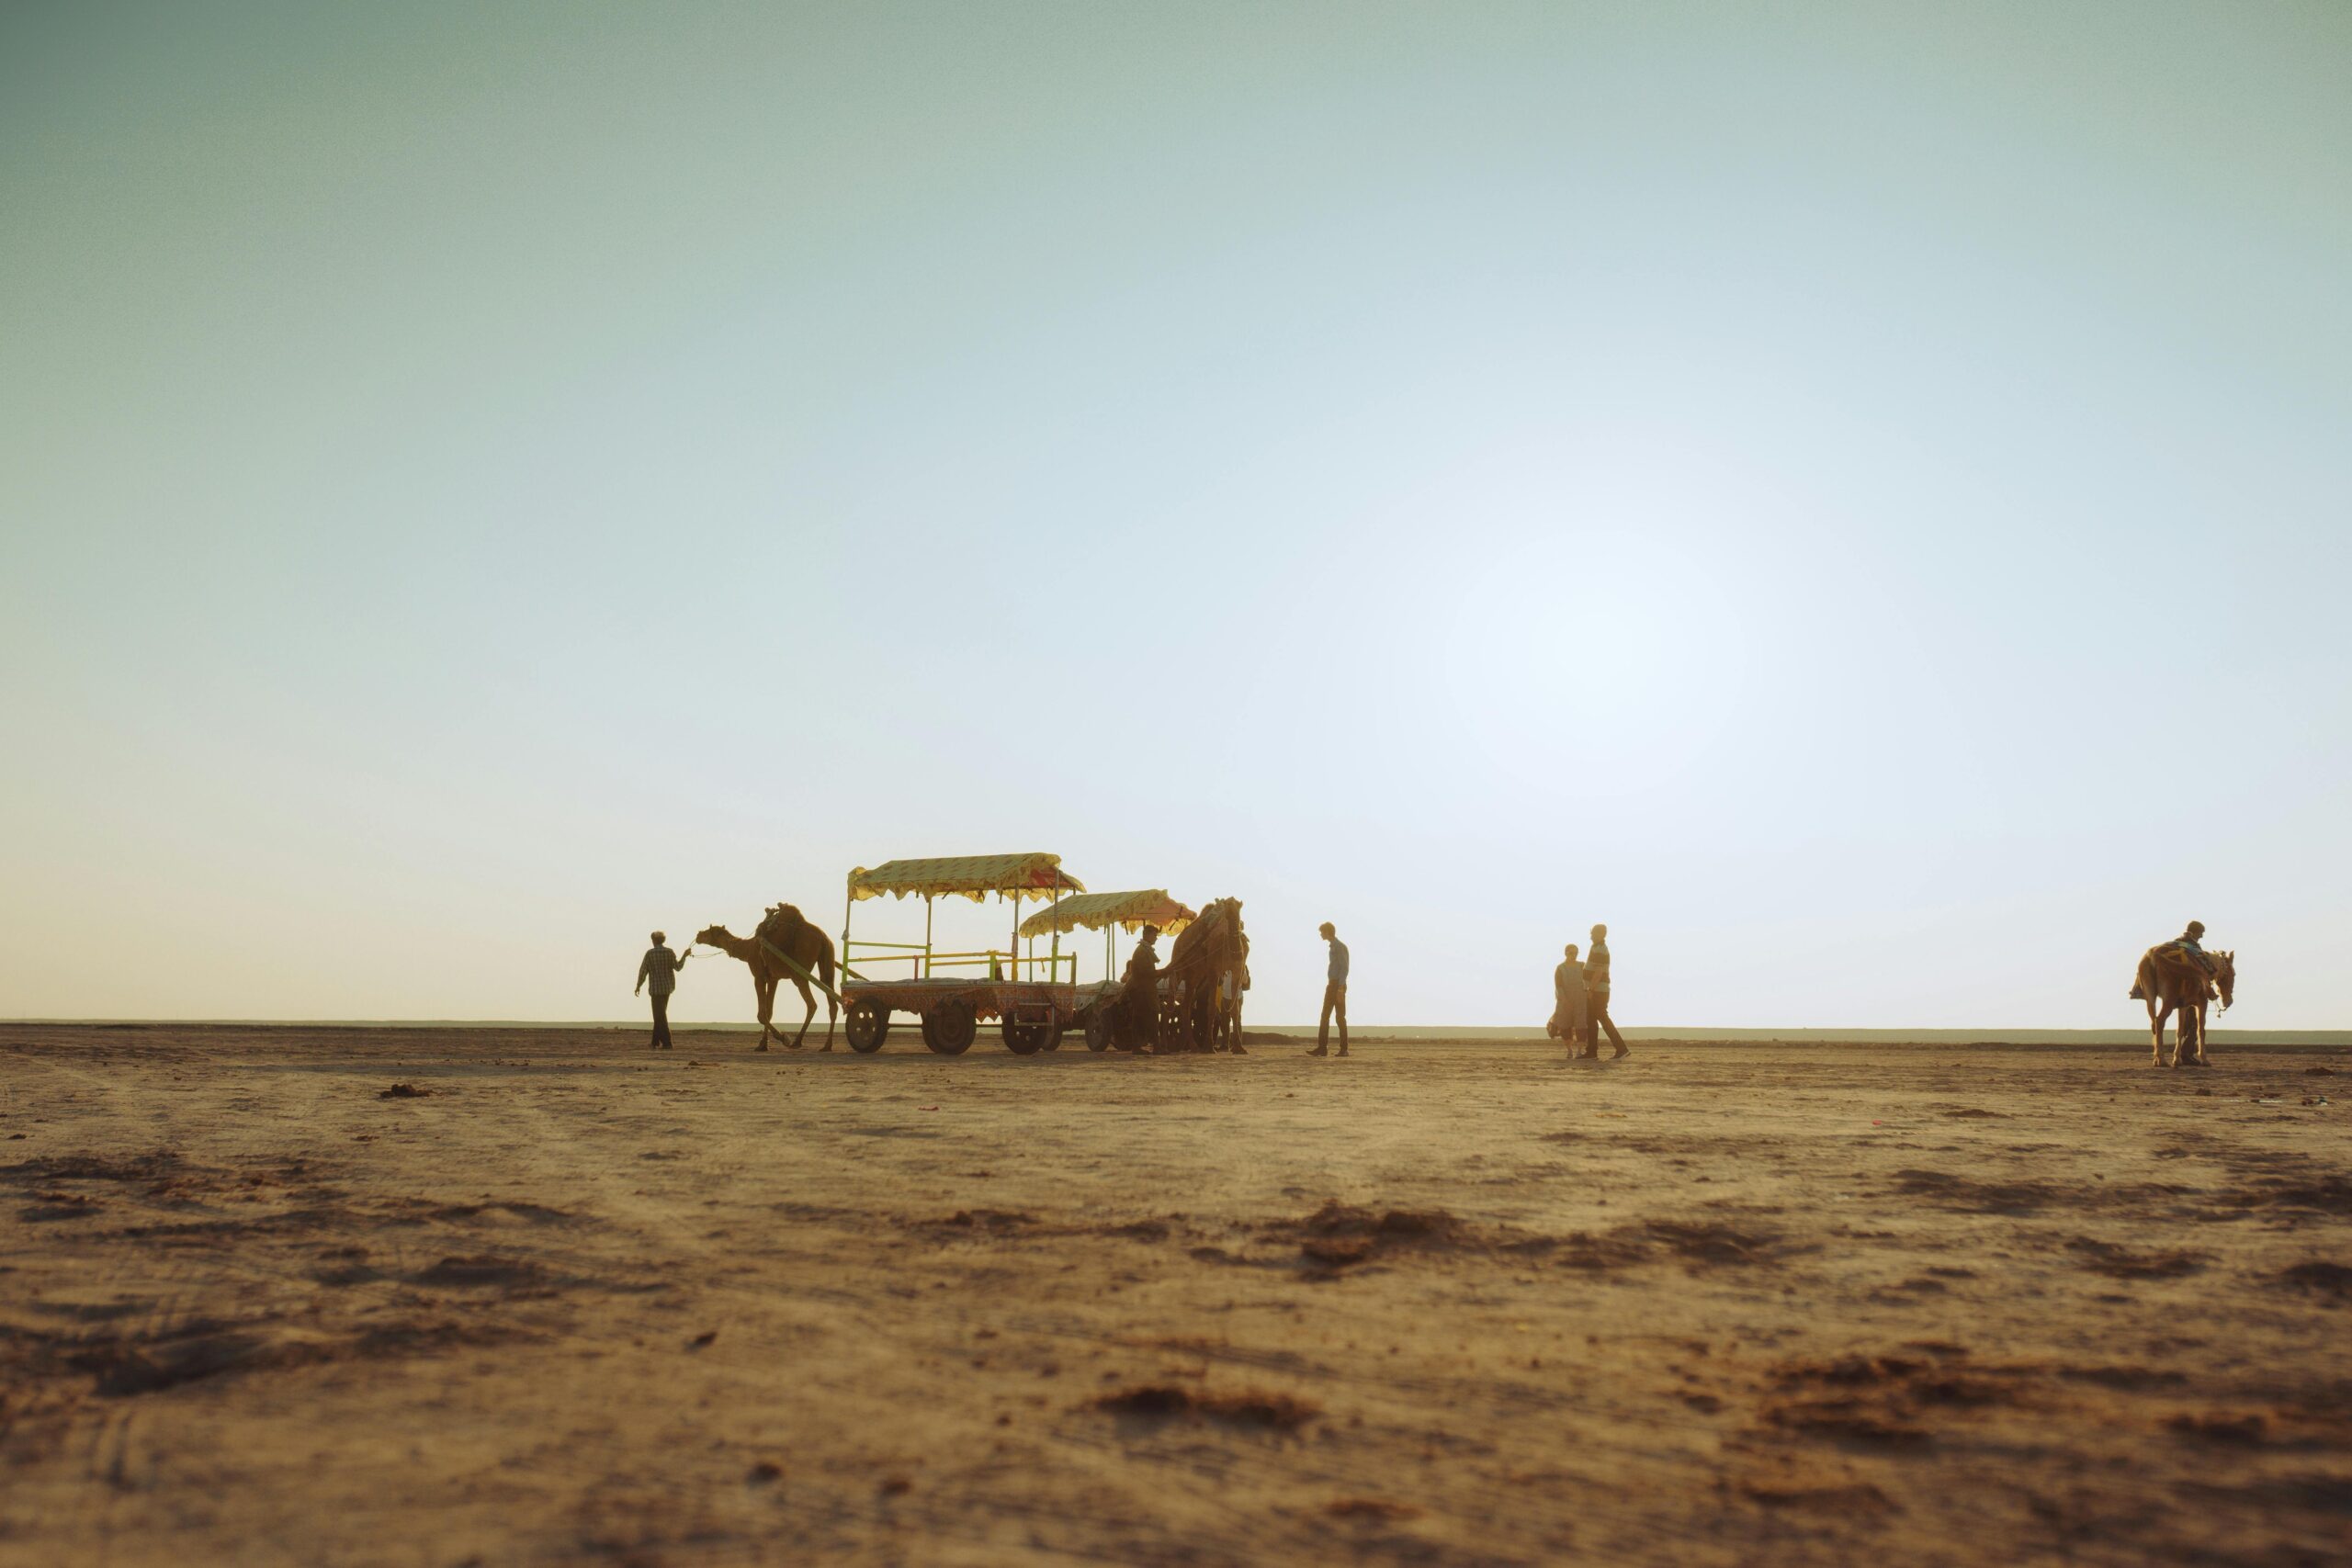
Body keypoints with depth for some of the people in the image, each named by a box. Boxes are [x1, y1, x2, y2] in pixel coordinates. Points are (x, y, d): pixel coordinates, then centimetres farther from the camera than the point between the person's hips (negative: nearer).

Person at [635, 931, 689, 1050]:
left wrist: (638, 986, 3)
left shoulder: (649, 953, -9)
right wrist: (685, 956, 14)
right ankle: (655, 1042, 21)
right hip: (668, 987, 5)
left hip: (656, 988, -5)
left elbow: (643, 970, -7)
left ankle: (667, 1044, -6)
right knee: (659, 1015, 16)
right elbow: (678, 967, 0)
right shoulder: (669, 952, -1)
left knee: (660, 1016, -1)